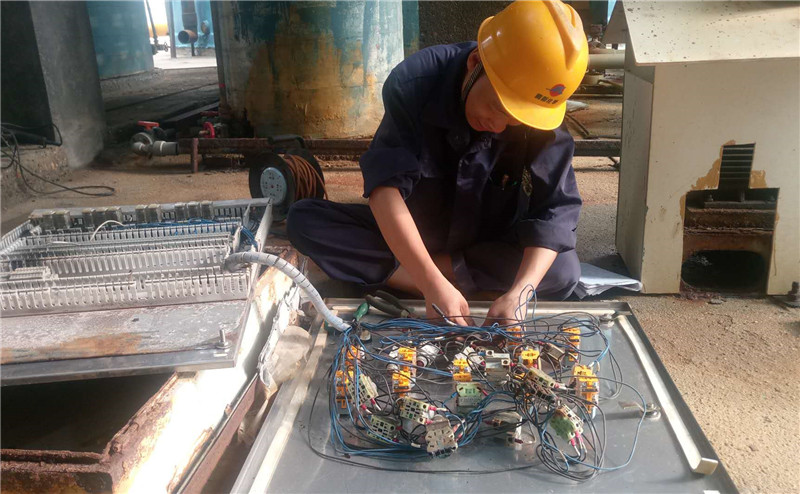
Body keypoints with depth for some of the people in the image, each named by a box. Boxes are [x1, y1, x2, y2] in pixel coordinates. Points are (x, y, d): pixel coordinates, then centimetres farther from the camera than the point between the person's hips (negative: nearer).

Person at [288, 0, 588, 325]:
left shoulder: (542, 119, -20)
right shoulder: (413, 84, -25)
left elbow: (555, 212, -24)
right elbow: (385, 186, -33)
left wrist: (518, 293, -42)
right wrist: (433, 284, -44)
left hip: (489, 250, 1)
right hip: (409, 237, 0)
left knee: (563, 271, -28)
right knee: (304, 220, -22)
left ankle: (390, 273, -20)